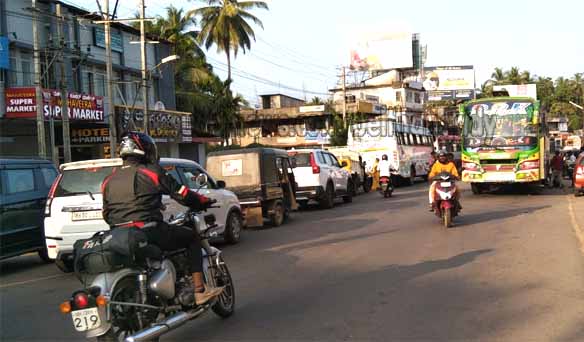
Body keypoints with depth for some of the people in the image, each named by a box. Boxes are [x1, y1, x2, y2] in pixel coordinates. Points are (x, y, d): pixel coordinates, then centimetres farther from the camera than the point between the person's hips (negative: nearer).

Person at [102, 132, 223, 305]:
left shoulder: (108, 181, 16)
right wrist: (204, 202, 17)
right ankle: (199, 290, 3)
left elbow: (107, 214, 20)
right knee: (192, 238, 11)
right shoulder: (152, 172, -1)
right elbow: (181, 194, 1)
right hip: (149, 232, -6)